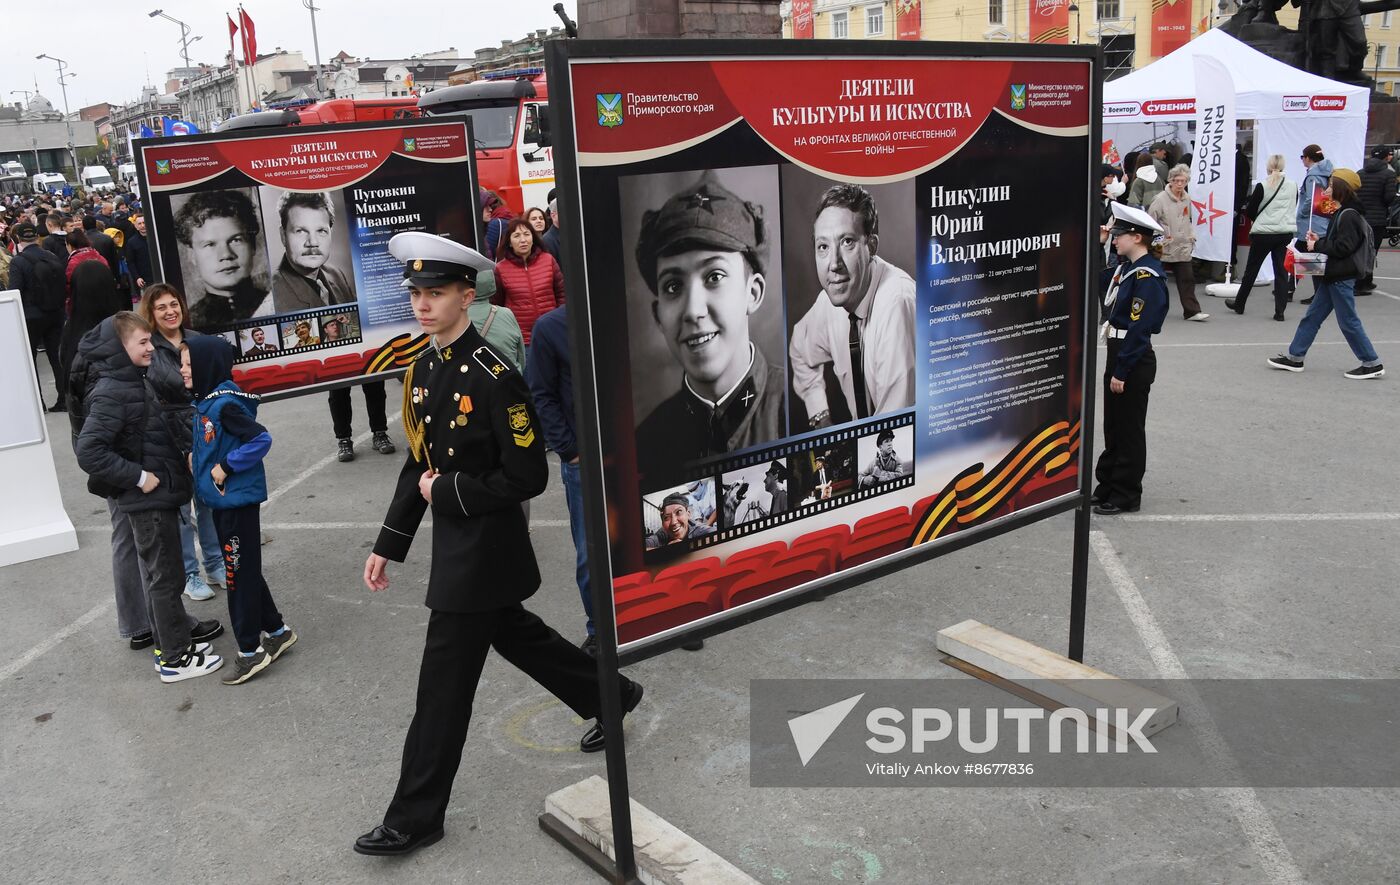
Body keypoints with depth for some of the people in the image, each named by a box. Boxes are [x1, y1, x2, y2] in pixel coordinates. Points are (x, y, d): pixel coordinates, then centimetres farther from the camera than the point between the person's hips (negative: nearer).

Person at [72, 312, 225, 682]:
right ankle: (175, 658, 12)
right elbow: (88, 452, -27)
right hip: (147, 500, -9)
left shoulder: (138, 382, 9)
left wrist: (185, 453, 9)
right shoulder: (111, 394, -20)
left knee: (162, 576, 18)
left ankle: (172, 642, 30)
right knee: (166, 578, 1)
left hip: (160, 496, 9)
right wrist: (138, 477, -22)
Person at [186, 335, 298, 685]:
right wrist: (196, 456, 4)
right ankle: (276, 631, 30)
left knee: (239, 574, 0)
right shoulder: (204, 402, 8)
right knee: (245, 571, 17)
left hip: (237, 500, -9)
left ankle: (250, 651, 10)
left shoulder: (226, 404, -19)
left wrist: (225, 467, -21)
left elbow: (261, 439, -26)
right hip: (222, 501, 9)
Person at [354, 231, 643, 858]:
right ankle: (610, 695, 45)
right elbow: (419, 463, 11)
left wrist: (448, 492, -17)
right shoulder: (422, 369, 4)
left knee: (443, 684, 1)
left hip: (483, 548, -9)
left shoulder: (494, 377, -22)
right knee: (515, 635, 25)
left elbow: (528, 477, -21)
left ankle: (415, 819, 17)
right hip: (456, 542, 9)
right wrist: (388, 544, 10)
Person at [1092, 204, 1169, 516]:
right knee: (1112, 427, 16)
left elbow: (1139, 329, -22)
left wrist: (1121, 372, -22)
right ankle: (1107, 486, 26)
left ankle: (1126, 496, 11)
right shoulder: (1124, 269, 9)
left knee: (1129, 431, 1)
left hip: (1134, 361, -9)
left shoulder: (1147, 276, -19)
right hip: (1117, 353, 9)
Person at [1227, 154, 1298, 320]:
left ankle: (1239, 304, 23)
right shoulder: (1292, 186, 1)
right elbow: (1293, 209, 13)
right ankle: (1279, 311, 2)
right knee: (1281, 271, 5)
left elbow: (1249, 211, -5)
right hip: (1286, 233, 3)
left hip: (1263, 233, -3)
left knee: (1251, 269, 10)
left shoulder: (1262, 186, -10)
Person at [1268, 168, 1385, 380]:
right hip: (1333, 275, 10)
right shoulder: (1343, 213, 12)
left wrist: (1318, 246, -14)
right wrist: (1320, 240, 3)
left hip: (1342, 277, -10)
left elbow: (1343, 247, -23)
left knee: (1349, 322, -2)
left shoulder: (1349, 215, -17)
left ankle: (1372, 364, 7)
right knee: (1312, 316, 12)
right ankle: (1294, 357, 17)